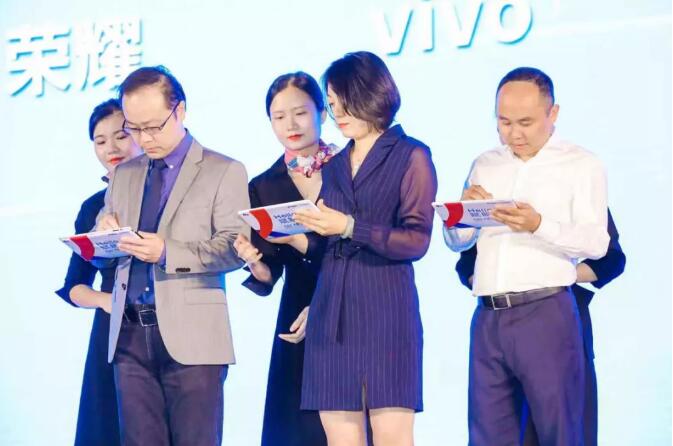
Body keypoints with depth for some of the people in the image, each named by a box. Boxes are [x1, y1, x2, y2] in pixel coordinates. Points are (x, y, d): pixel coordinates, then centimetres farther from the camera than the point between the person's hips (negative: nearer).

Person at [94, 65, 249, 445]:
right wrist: (105, 234, -2)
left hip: (191, 337, -5)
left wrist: (168, 252, -19)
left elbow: (234, 249, -7)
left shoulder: (225, 172, 3)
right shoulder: (124, 175, 19)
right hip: (130, 334, 5)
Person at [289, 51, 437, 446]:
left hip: (384, 311, -5)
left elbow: (416, 240, -7)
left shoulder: (410, 157, 3)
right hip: (331, 316, 5)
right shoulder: (336, 166, 20)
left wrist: (350, 227, -15)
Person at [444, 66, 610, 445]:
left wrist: (539, 226, -25)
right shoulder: (485, 165, 19)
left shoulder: (581, 164, 3)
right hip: (488, 318, 5)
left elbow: (596, 242, -9)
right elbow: (456, 242, 19)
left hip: (545, 314, -5)